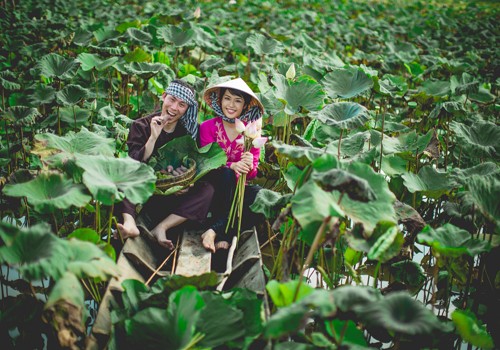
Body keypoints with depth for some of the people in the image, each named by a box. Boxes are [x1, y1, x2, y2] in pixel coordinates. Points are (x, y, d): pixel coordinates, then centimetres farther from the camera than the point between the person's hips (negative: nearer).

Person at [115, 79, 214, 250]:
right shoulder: (141, 126, -2)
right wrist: (153, 137, -22)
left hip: (175, 196, 2)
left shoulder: (189, 131, 3)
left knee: (207, 189, -24)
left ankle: (161, 228, -34)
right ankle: (130, 223, -48)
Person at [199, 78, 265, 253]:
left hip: (237, 189, 2)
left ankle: (214, 230, -28)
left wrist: (249, 166, -25)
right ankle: (222, 235, -32)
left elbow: (253, 172, 1)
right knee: (225, 174, -35)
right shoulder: (208, 127, -3)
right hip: (214, 188, -2)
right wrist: (232, 166, -29)